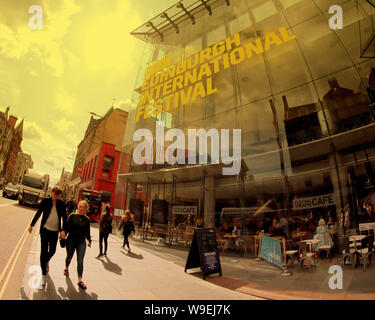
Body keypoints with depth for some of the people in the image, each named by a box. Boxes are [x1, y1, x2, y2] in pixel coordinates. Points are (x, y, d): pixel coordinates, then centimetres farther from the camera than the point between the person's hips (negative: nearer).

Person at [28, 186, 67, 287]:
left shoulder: (61, 204, -3)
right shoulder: (45, 201, -6)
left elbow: (64, 217, -1)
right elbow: (38, 213, 6)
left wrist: (63, 230, -9)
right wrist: (32, 225, 12)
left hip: (55, 231, 2)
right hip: (45, 229, -2)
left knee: (52, 251, 10)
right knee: (44, 251, -3)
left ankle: (46, 261, 45)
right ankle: (43, 275, 6)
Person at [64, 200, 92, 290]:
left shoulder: (87, 219, 0)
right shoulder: (72, 216, -6)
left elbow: (87, 232, 7)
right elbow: (67, 228, -3)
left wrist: (89, 240, 2)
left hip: (81, 242, 0)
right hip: (71, 240, 0)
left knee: (80, 261, -4)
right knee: (69, 257, 19)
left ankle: (80, 280, 1)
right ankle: (66, 268, 53)